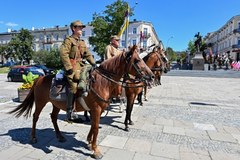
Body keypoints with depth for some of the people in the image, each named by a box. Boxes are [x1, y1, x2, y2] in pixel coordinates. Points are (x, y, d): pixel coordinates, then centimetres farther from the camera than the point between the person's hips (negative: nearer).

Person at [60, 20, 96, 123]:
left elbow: (88, 55, 21)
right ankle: (69, 113, -13)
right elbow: (63, 53, -13)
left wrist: (93, 64, 5)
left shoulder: (82, 43, 23)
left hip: (81, 67, 9)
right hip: (73, 68, -9)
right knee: (73, 86, -19)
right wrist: (69, 68, -19)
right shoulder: (68, 40, -1)